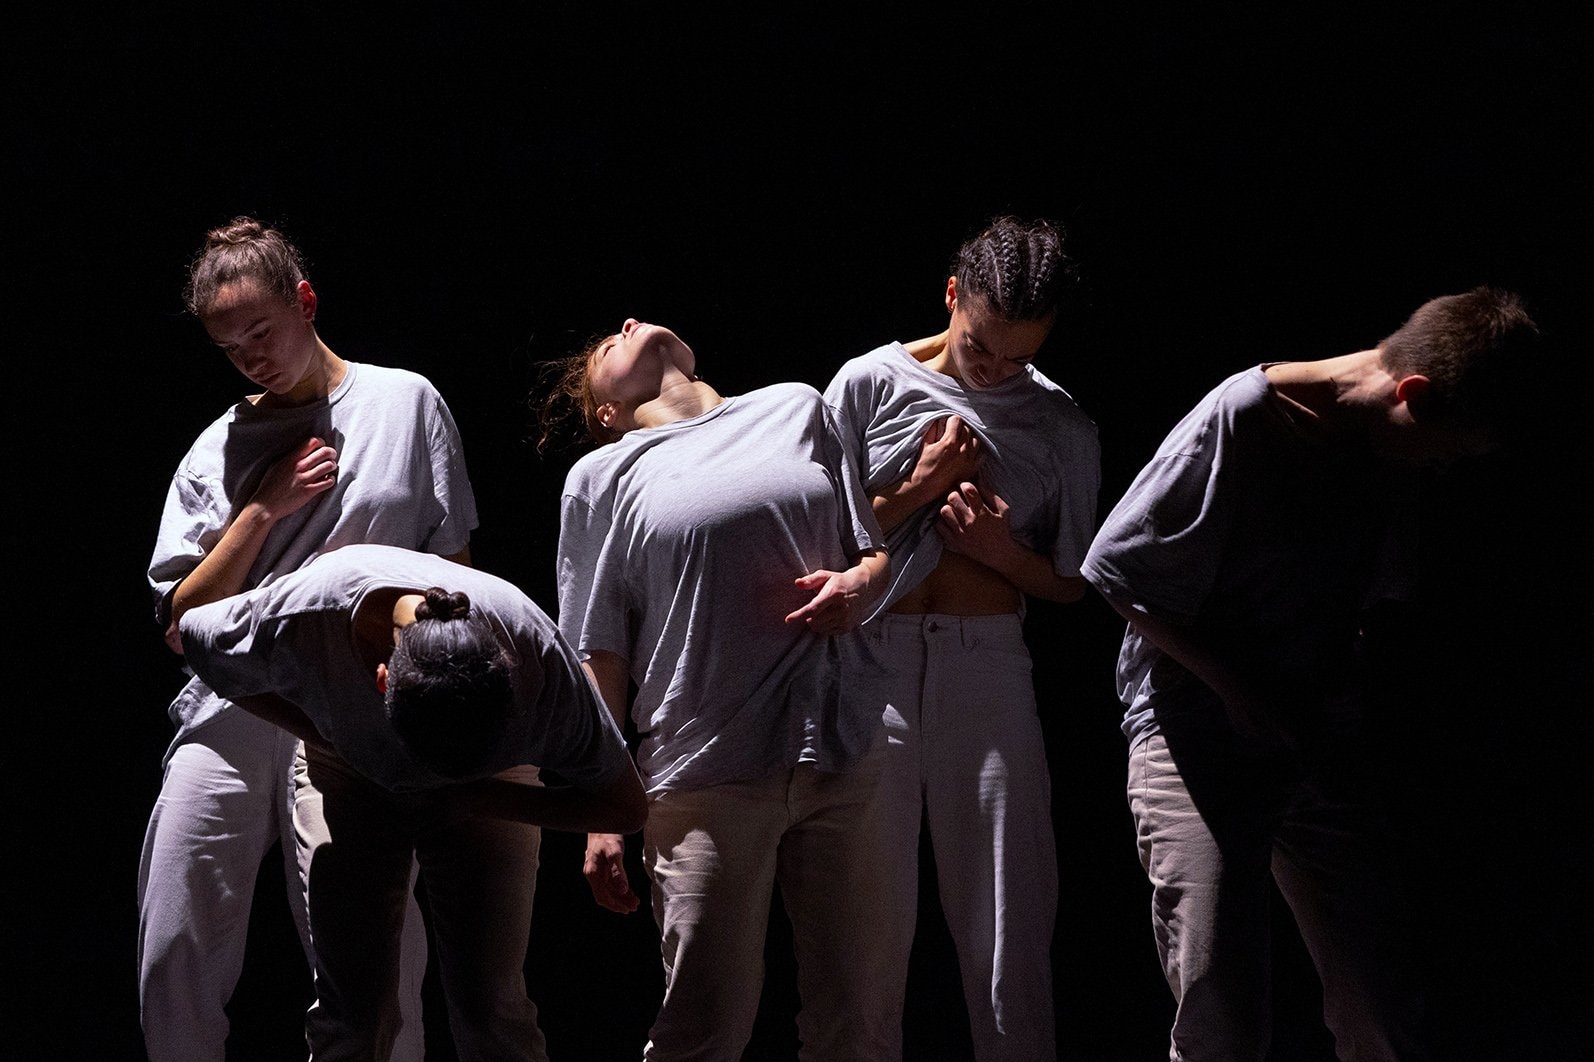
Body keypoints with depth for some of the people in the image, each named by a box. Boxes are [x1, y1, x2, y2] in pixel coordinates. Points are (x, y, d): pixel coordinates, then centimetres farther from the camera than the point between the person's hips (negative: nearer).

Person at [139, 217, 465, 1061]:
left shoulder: (406, 402, 10)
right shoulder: (220, 449, 14)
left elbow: (453, 575, 11)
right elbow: (181, 626, 9)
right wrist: (264, 508, 1)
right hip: (230, 716, 2)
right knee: (175, 960, -5)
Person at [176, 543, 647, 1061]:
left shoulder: (536, 655, -36)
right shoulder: (301, 618, -37)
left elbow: (626, 805, -20)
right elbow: (191, 634, -11)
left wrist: (477, 800, -23)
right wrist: (312, 731, -18)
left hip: (485, 786, 0)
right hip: (347, 770, 0)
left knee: (492, 1009, -11)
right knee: (351, 1011, -9)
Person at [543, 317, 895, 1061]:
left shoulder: (798, 410, 16)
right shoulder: (603, 477, 8)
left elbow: (873, 555, 20)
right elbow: (599, 660, 5)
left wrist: (856, 587, -4)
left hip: (836, 764, 2)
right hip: (705, 777, -2)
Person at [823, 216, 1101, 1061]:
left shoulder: (1063, 428, 5)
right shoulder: (871, 384, 1)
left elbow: (1070, 584, 11)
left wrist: (1005, 551, -8)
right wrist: (921, 488, -7)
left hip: (990, 670, 1)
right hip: (875, 667, -1)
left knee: (1011, 924, 1)